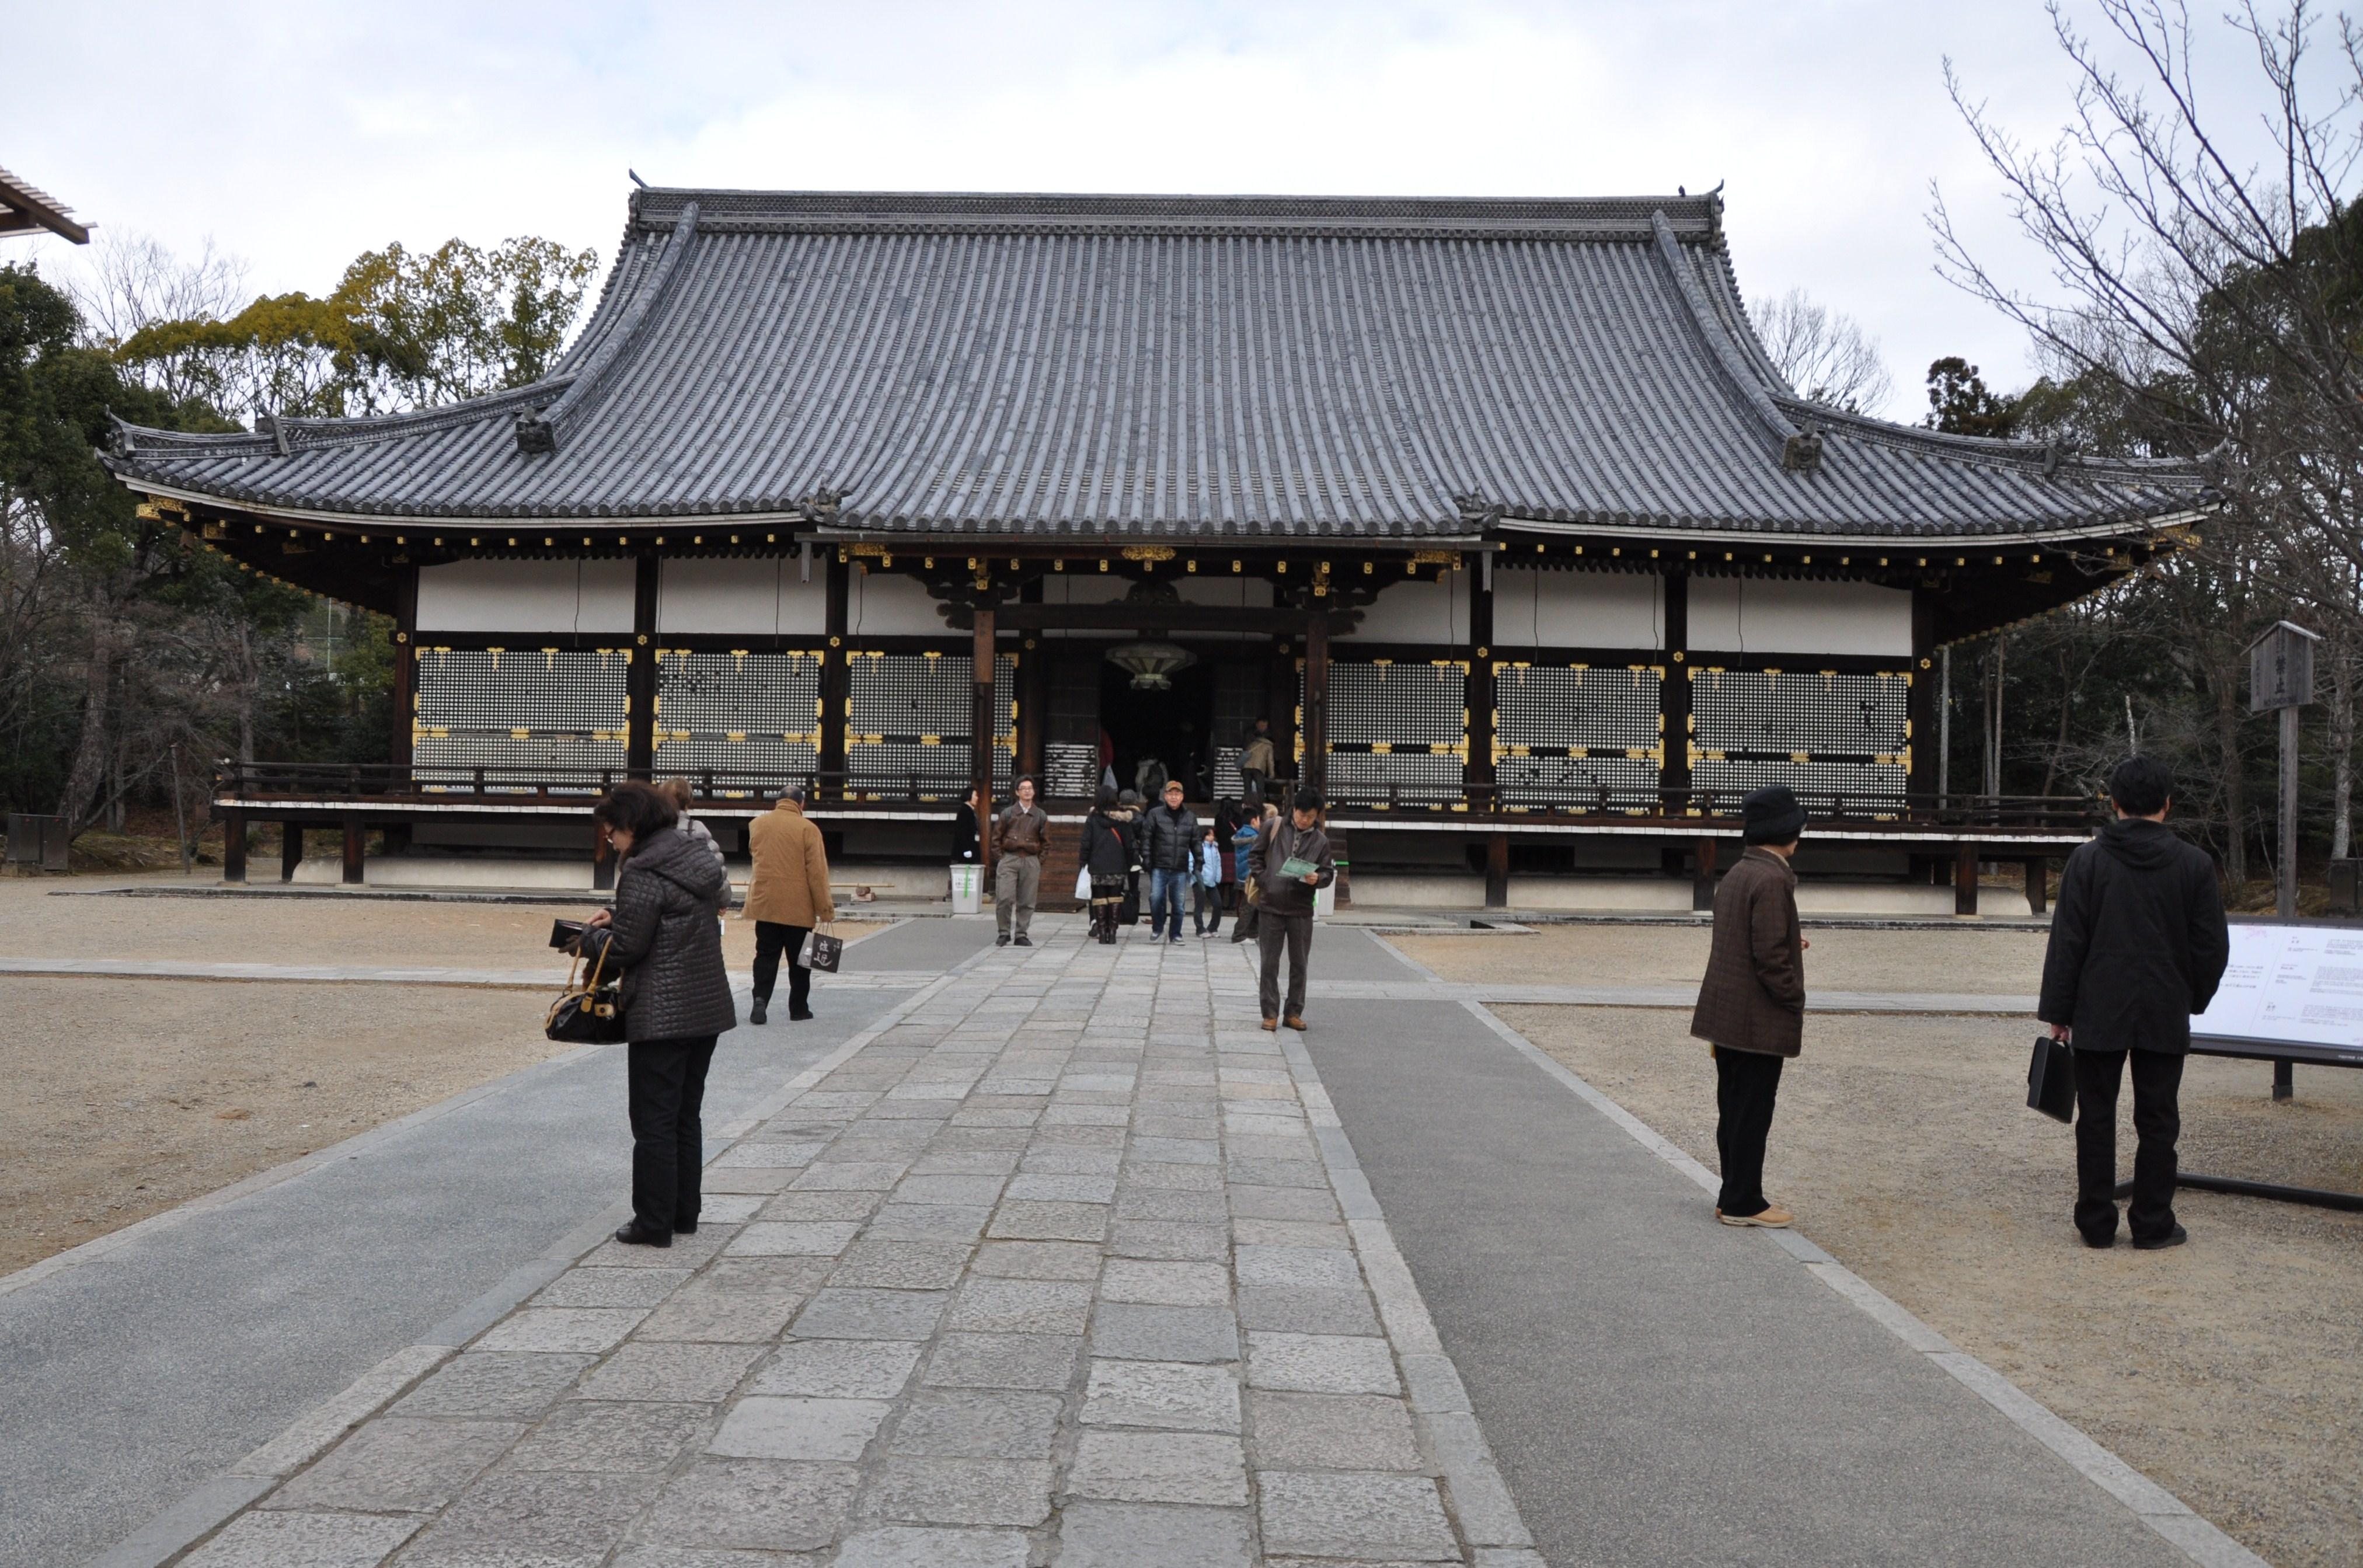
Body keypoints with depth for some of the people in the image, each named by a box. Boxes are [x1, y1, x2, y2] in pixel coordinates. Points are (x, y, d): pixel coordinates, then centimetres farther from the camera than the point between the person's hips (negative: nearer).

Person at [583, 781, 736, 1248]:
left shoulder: (643, 872, -16)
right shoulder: (697, 856, 10)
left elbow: (628, 947, -16)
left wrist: (587, 938, 4)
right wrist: (616, 917, 13)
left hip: (661, 1014, -9)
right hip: (708, 1006, 9)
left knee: (654, 1121, 1)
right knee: (687, 1115, 17)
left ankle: (653, 1223, 6)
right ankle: (684, 1213, 25)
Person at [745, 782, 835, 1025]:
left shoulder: (758, 824, 4)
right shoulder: (807, 829, -10)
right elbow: (817, 873, -12)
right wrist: (825, 909, -7)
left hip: (764, 904, 3)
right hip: (798, 907, -3)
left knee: (766, 956, 8)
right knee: (799, 959, 9)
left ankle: (760, 1001, -8)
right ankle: (798, 1009, 15)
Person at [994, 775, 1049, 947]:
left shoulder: (1041, 816, 9)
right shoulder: (1007, 813, 6)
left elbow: (1046, 842, 13)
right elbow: (997, 838, 9)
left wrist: (1039, 861, 4)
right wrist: (1001, 858, 1)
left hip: (1031, 863, 1)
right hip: (1009, 860, -1)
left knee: (1026, 902, 2)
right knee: (1005, 899, -10)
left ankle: (1021, 934, 12)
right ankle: (1004, 933, 3)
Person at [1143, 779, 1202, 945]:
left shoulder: (1190, 817, 10)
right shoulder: (1155, 814, 2)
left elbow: (1195, 843, 13)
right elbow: (1146, 838, 0)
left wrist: (1198, 865, 9)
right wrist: (1146, 860, -9)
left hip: (1180, 869, 2)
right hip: (1159, 867, -2)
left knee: (1178, 903, 5)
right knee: (1156, 898, -11)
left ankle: (1175, 934, 19)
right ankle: (1158, 928, 13)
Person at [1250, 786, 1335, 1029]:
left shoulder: (1321, 841, 3)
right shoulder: (1273, 827, 0)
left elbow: (1328, 872, 5)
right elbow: (1255, 855, 6)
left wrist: (1318, 879, -17)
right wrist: (1263, 881, -5)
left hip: (1301, 911, 1)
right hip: (1271, 906, -1)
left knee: (1299, 964, 8)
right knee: (1270, 963, 3)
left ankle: (1294, 1012, 19)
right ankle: (1270, 1013, 10)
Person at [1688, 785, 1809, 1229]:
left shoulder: (1736, 874, 11)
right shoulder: (1772, 880, -18)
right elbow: (1771, 957, -22)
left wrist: (1790, 947, 20)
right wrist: (1795, 1007, -13)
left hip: (1726, 1018, 9)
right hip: (1759, 1021, -9)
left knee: (1735, 1110, 15)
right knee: (1752, 1113, 0)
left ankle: (1737, 1195, 24)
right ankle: (1743, 1203, 7)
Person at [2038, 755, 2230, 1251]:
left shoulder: (2088, 860, -6)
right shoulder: (2194, 865, -2)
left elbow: (2067, 943, -6)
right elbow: (2213, 946, 2)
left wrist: (2057, 1011, 0)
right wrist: (2193, 1000, 17)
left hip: (2099, 1014, -1)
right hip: (2165, 1017, 1)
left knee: (2096, 1119, 6)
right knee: (2157, 1121, 9)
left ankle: (2097, 1224, 9)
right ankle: (2152, 1224, 13)